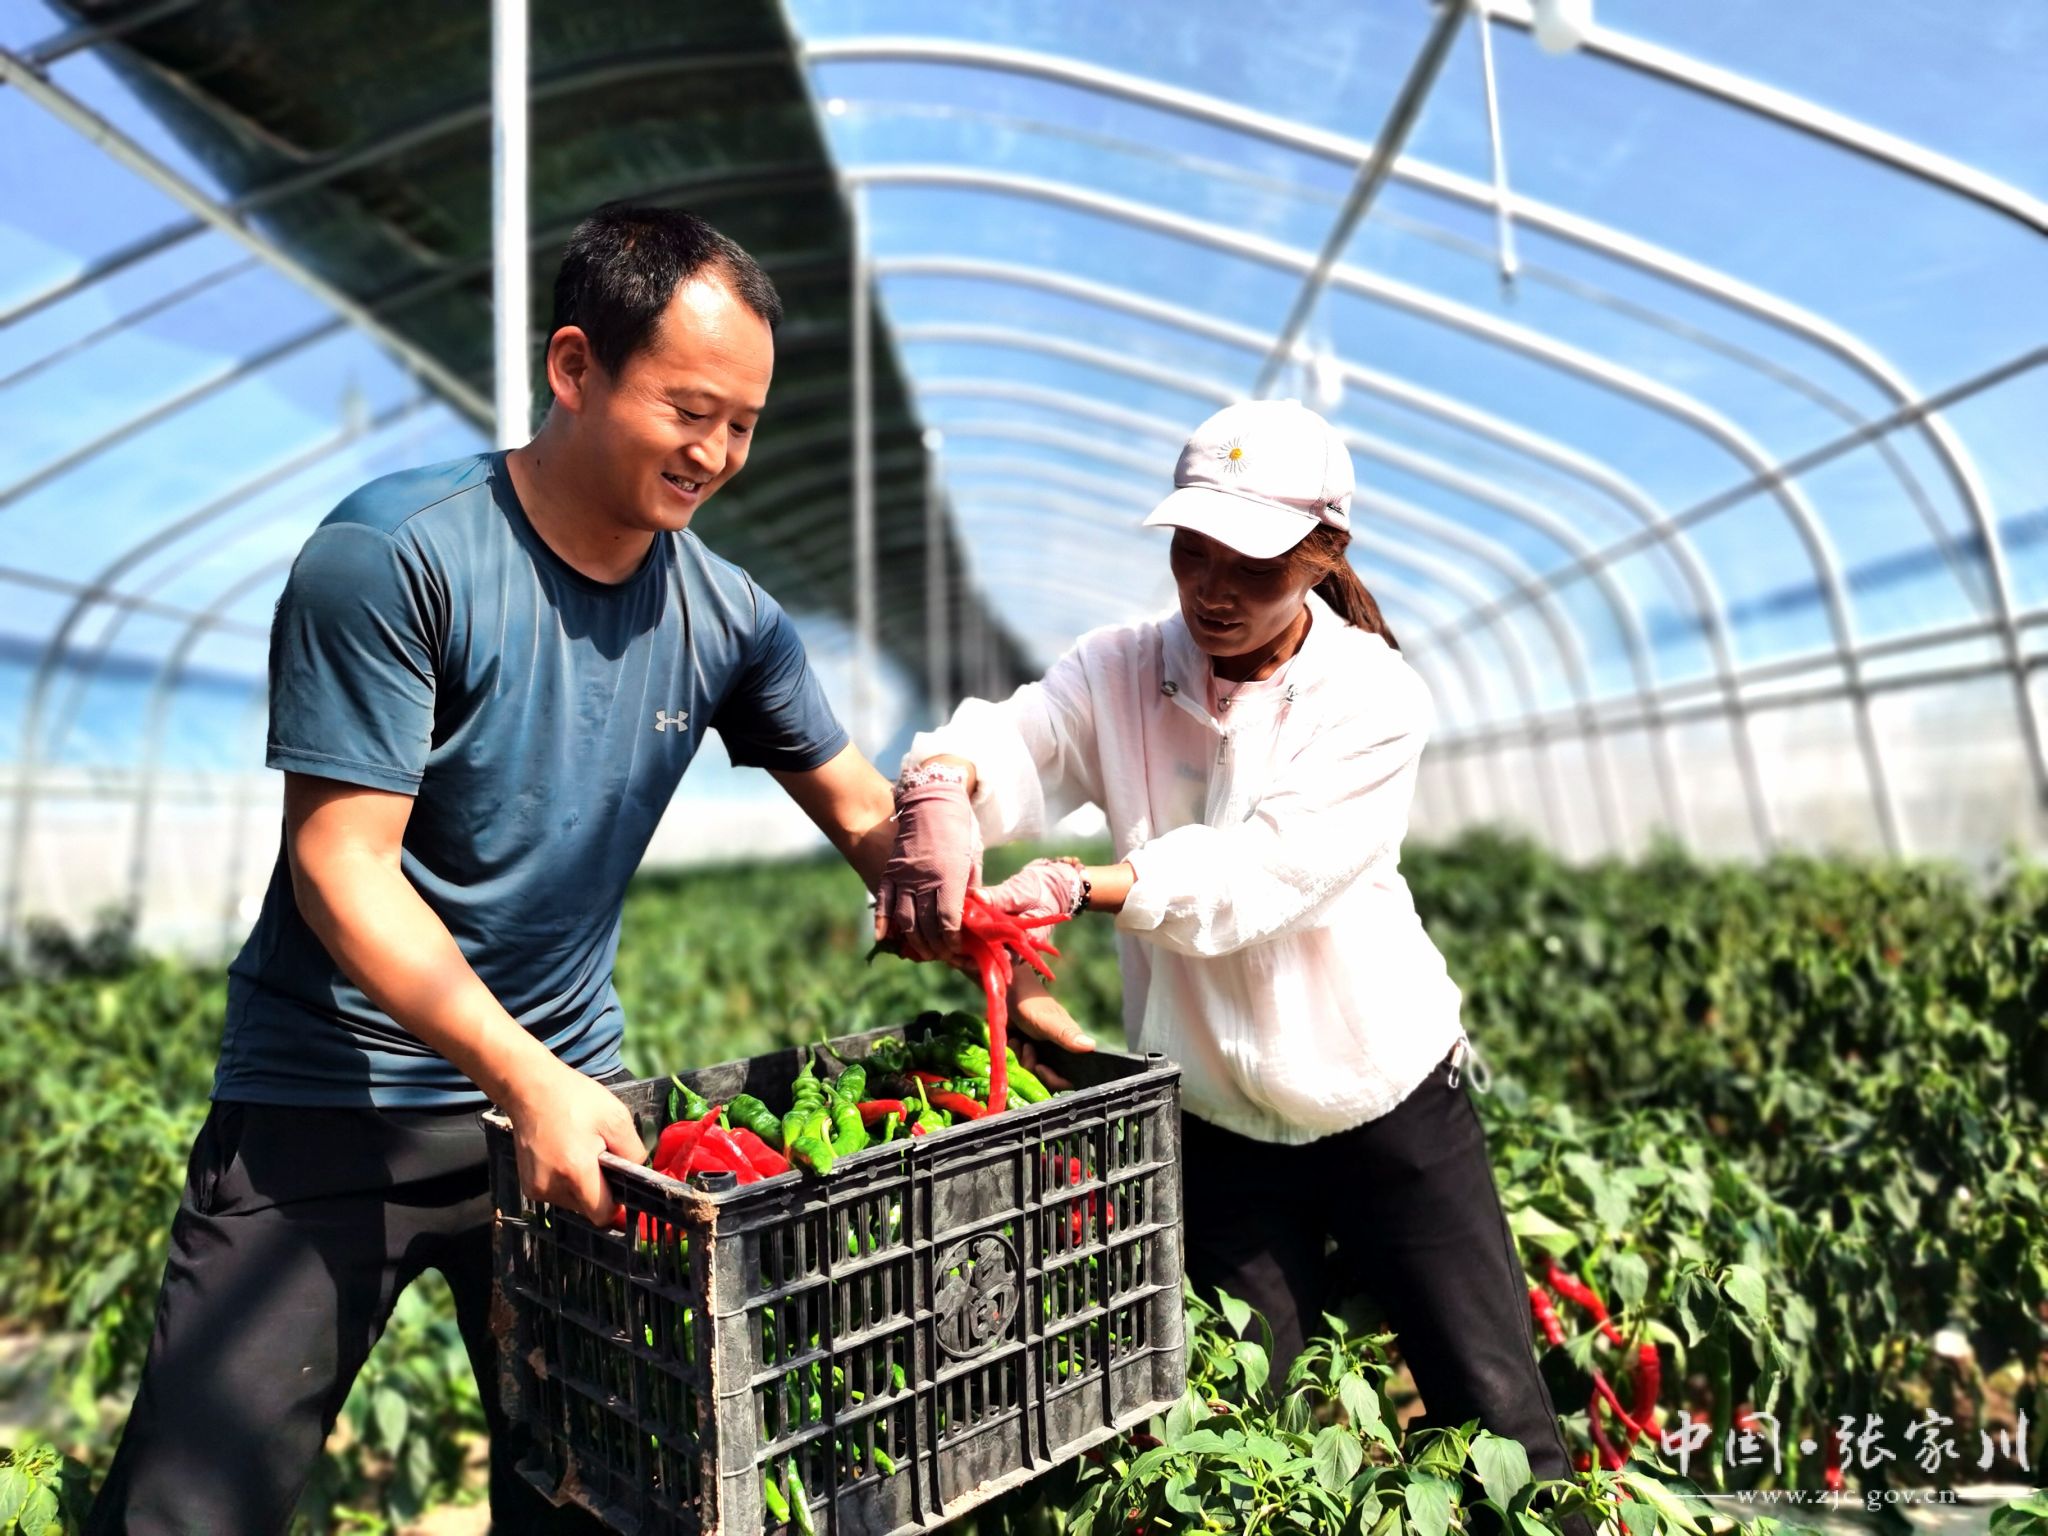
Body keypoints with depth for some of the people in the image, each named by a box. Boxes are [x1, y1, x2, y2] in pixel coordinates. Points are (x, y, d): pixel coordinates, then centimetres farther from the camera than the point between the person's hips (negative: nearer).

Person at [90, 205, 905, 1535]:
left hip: (572, 1092, 5)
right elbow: (341, 866, -18)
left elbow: (870, 818, 8)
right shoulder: (394, 555, -15)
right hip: (332, 1104, -4)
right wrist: (525, 1077, -27)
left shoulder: (727, 617, 0)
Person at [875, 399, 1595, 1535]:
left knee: (1498, 1417, 12)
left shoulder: (1373, 698, -12)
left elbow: (1258, 874, -26)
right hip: (1217, 1128, 2)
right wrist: (941, 793, -47)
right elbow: (1006, 741, -24)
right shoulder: (1119, 672, -5)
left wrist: (1082, 885, -40)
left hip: (1391, 1101, -1)